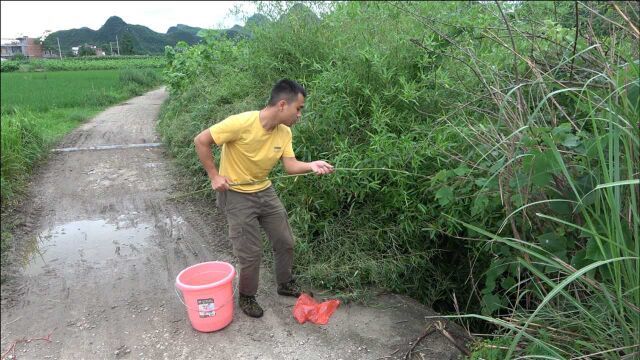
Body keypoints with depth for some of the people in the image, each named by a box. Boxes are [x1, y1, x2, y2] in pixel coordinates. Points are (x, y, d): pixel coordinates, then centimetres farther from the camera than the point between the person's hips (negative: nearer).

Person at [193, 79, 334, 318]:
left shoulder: (284, 132, -6)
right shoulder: (242, 123, -27)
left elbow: (290, 165, -11)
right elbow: (201, 141, -20)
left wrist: (311, 166, -30)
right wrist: (214, 175, -18)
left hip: (264, 191, 7)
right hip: (236, 195, -6)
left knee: (285, 242, 13)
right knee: (251, 252, -1)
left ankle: (285, 284, 37)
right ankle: (246, 297, 25)